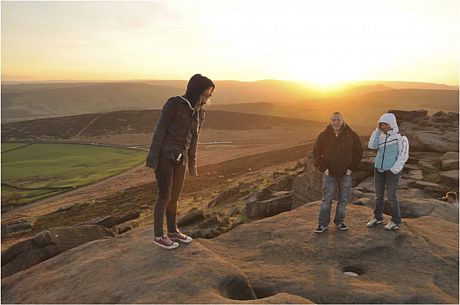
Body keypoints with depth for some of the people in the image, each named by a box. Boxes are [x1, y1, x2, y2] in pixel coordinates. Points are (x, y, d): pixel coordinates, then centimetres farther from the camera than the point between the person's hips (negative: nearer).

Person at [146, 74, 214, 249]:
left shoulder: (198, 111, 8)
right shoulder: (174, 103, -14)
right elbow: (159, 130, -13)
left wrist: (192, 164, 16)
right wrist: (152, 157, -16)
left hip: (179, 158, 7)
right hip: (163, 155, -7)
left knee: (175, 196, 14)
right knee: (164, 197, -1)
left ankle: (173, 231, 28)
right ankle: (158, 235, 14)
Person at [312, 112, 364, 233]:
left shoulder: (351, 135, -3)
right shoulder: (324, 135, -4)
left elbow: (358, 152, 5)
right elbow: (316, 152, 3)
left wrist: (351, 168, -1)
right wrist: (323, 168, -5)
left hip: (345, 174, 1)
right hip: (329, 173, -1)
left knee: (343, 199, 10)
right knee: (326, 199, 2)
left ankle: (339, 221, 27)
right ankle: (323, 224, 11)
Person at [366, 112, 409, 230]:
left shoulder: (400, 138, -8)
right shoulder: (382, 136, 8)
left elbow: (403, 156, -12)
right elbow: (372, 146, -2)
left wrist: (394, 170, -18)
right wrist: (377, 130, -2)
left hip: (392, 171, -5)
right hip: (378, 169, 6)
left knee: (391, 196, -2)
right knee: (378, 195, 13)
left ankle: (396, 222, 11)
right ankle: (378, 217, 26)